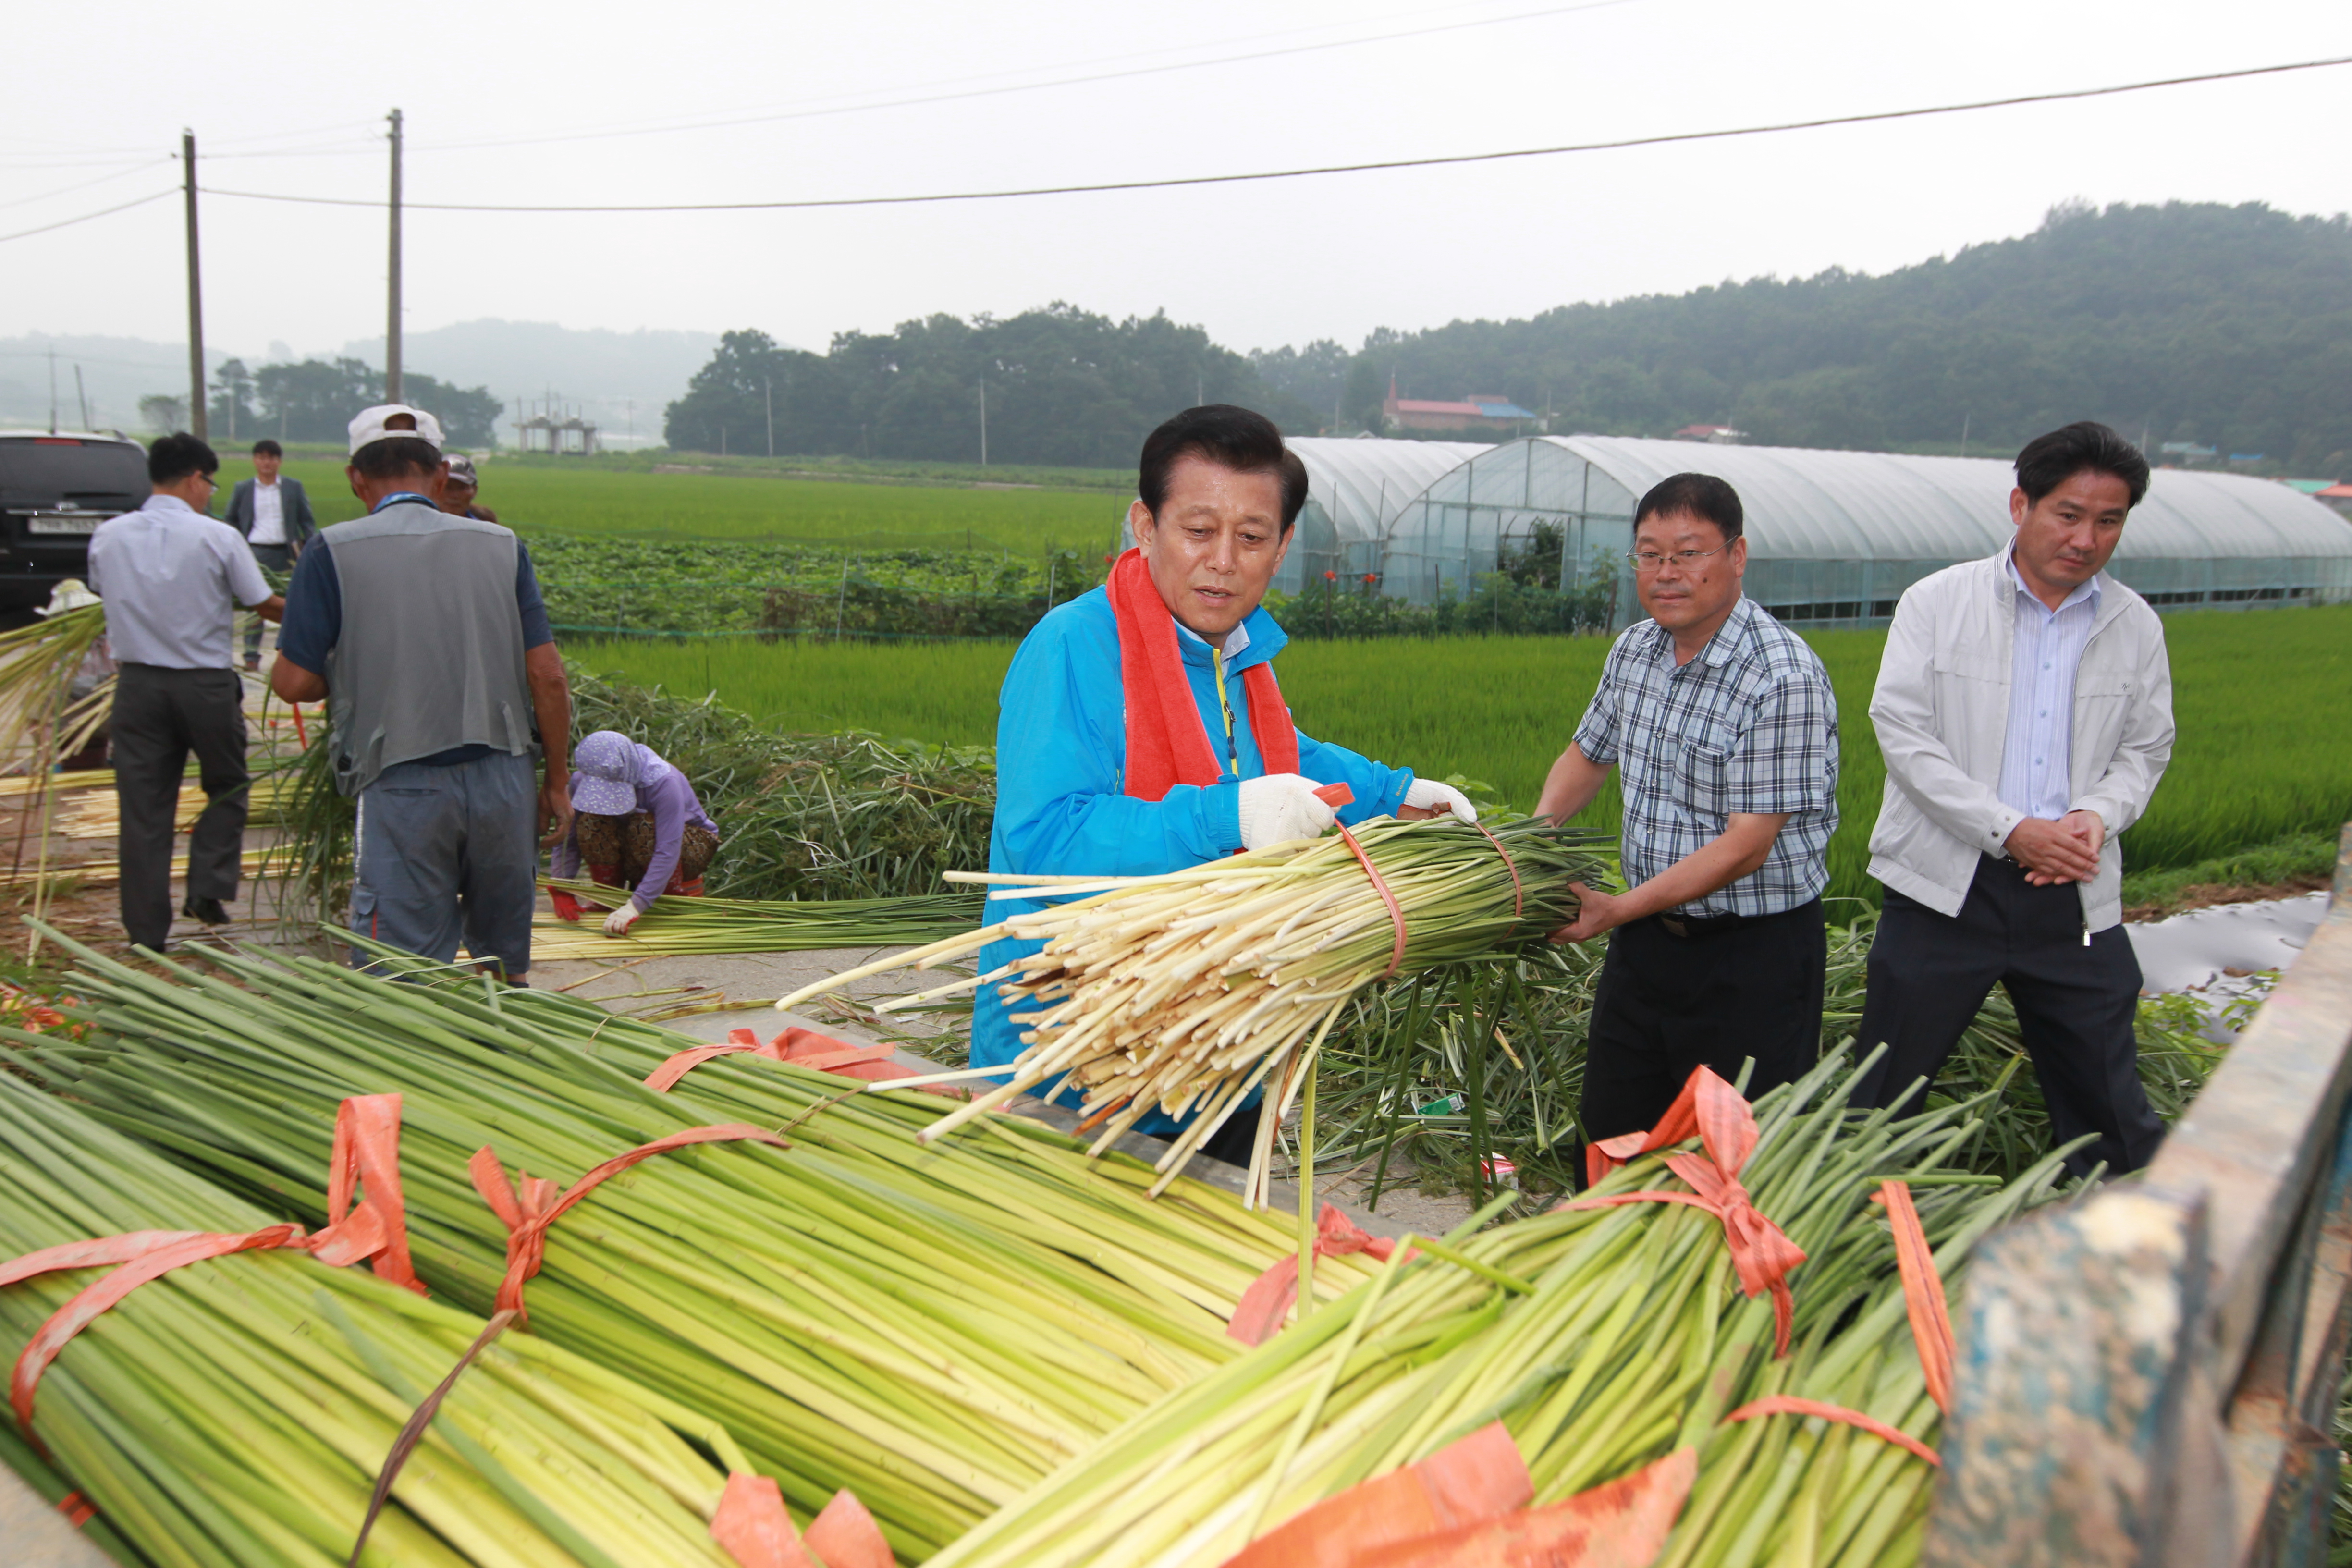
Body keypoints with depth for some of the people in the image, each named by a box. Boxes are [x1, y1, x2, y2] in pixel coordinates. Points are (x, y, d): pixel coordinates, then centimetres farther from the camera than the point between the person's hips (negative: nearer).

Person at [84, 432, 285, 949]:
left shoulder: (108, 537, 1)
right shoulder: (217, 538, -10)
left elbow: (102, 591, 17)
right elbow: (265, 605, -3)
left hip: (137, 683, 3)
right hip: (206, 683, -3)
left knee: (143, 807, 7)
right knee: (227, 788, 18)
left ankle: (147, 932, 11)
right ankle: (208, 888, 5)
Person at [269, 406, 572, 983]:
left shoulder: (333, 553, -4)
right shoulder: (500, 546, 4)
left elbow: (293, 682, -6)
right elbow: (547, 675, 1)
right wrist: (556, 781, 9)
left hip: (403, 786, -3)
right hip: (503, 778, 3)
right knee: (505, 962, 20)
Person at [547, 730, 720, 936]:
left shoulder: (663, 782, -33)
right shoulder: (582, 779, -19)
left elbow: (668, 852, -38)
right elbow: (567, 839, -16)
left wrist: (635, 906, -46)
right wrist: (562, 890, -30)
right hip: (630, 857, 4)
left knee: (644, 828, -36)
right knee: (591, 823, -27)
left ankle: (681, 889, -12)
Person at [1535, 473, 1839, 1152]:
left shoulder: (1785, 681, -22)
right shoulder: (1634, 650, 2)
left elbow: (1744, 847, -23)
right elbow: (1587, 754, 17)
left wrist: (1617, 910, -23)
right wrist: (1537, 831, -1)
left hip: (1754, 954, -7)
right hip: (1646, 939, 7)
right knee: (1607, 1139, 17)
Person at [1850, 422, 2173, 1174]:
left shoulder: (2136, 626, 8)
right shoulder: (1937, 602, -2)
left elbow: (2145, 750, 15)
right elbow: (1902, 732, -9)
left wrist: (2098, 815, -8)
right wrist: (2011, 830, -16)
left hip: (2074, 895, 3)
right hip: (1947, 886, -3)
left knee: (2109, 1108, 10)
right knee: (1882, 1099, 5)